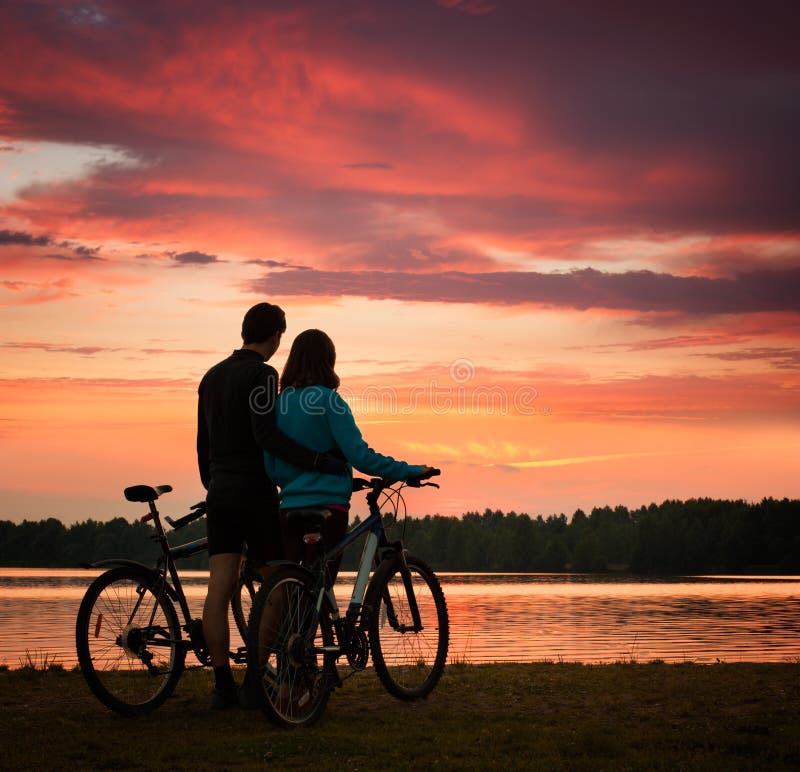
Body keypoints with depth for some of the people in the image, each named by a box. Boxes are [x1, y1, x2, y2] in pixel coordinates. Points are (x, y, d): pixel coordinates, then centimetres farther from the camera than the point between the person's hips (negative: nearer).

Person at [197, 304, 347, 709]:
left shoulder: (211, 377, 14)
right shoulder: (261, 374, -10)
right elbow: (266, 435, -23)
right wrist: (319, 461, -25)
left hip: (219, 494, 7)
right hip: (256, 493, -7)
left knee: (218, 590, 1)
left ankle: (223, 684, 0)